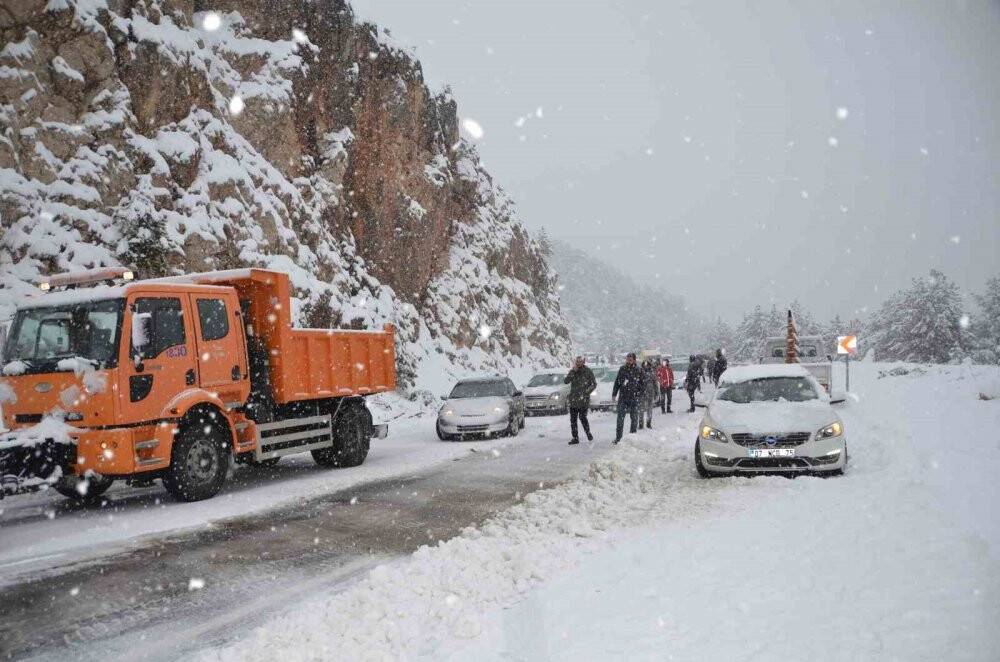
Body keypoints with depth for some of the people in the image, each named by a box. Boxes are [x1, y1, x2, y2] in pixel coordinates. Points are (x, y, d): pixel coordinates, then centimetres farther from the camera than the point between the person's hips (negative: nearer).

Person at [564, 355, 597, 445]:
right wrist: (573, 371, -15)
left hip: (583, 400, -4)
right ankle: (575, 438, 8)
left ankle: (588, 433, 14)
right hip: (573, 400, 4)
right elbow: (566, 381, -4)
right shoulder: (573, 371, 8)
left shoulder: (588, 371, -1)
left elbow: (594, 384, 2)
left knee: (582, 418, -7)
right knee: (573, 419, 3)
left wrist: (586, 392, -9)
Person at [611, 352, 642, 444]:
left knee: (634, 418, 7)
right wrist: (614, 394, 5)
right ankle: (618, 437, 1)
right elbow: (617, 382, 10)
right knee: (620, 418, -4)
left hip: (634, 398, -1)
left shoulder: (638, 370, 0)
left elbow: (641, 384, 4)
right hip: (623, 397, 1)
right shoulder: (622, 369, 5)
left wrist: (640, 394, -4)